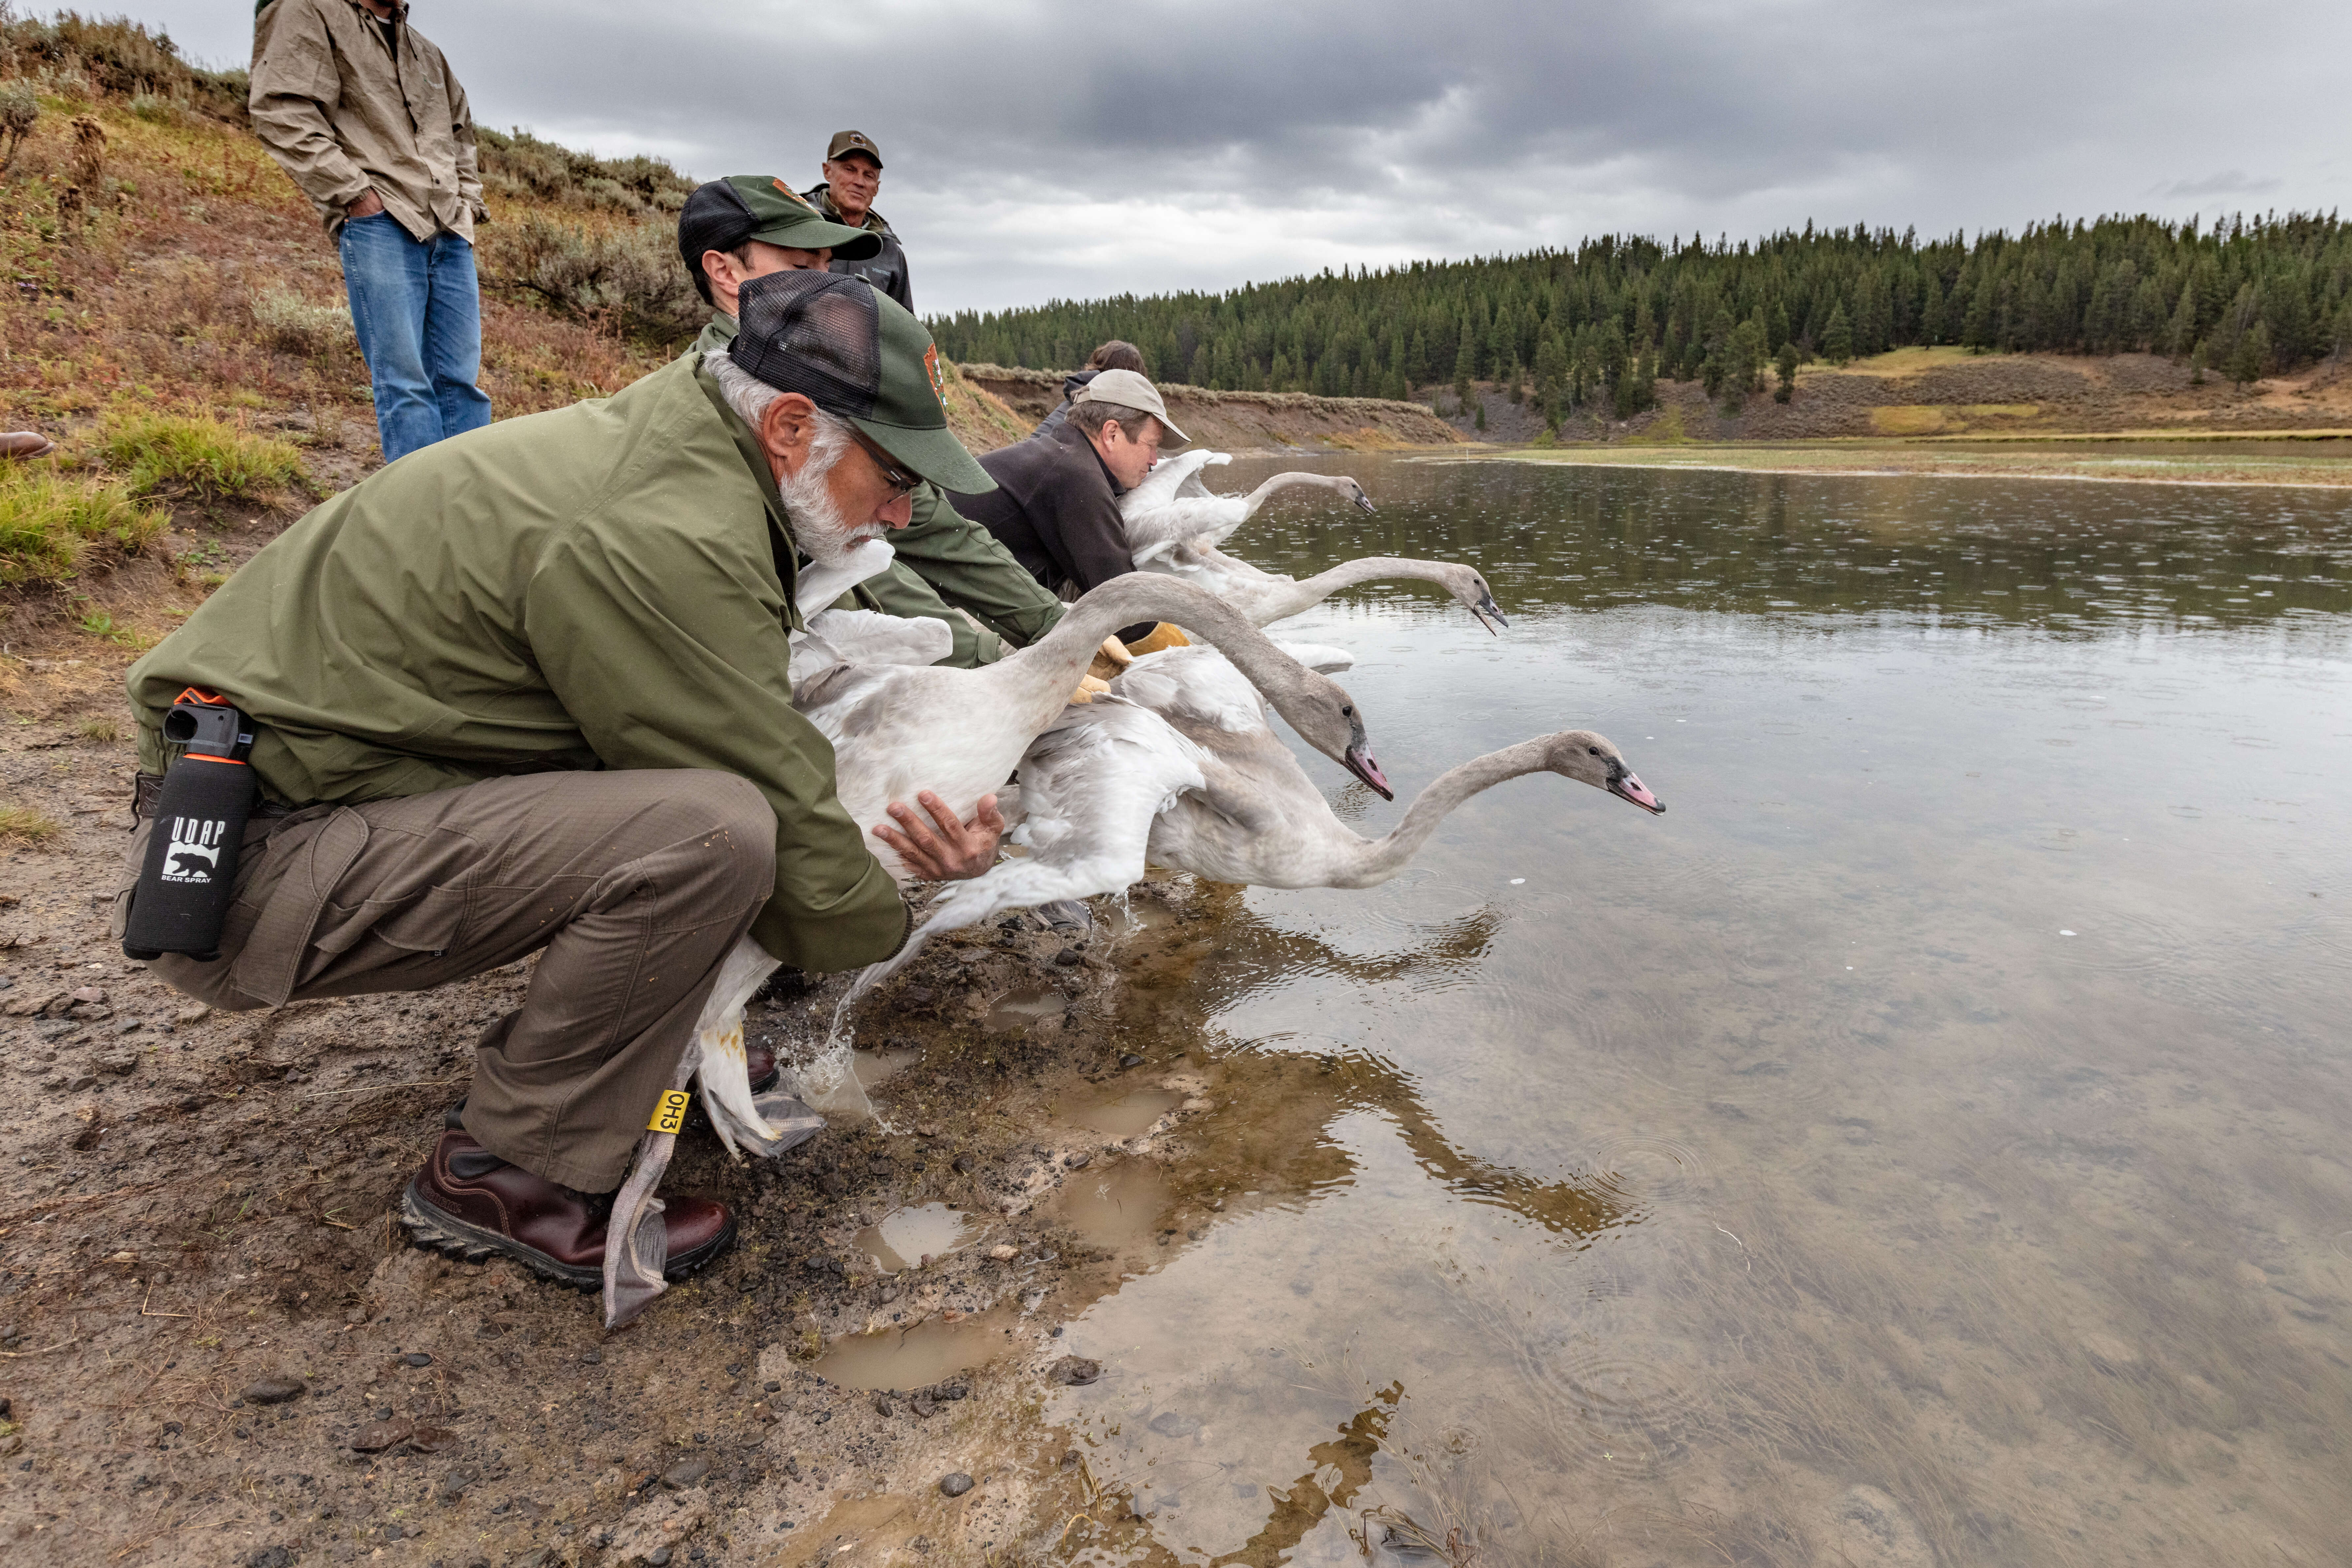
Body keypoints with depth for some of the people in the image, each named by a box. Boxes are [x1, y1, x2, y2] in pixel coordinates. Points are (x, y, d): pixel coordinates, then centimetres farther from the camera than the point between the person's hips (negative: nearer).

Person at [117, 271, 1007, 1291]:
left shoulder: (674, 434, 3)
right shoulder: (667, 538, -27)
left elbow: (758, 733, 8)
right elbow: (782, 818, -21)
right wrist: (881, 920, -1)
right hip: (254, 867, -10)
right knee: (713, 830, -28)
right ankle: (506, 1173, -8)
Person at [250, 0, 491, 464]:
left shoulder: (425, 51, 25)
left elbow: (461, 129, 38)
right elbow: (281, 113, -6)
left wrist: (468, 200, 22)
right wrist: (354, 192, -11)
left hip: (450, 232, 6)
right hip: (380, 224, -6)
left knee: (459, 380, 0)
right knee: (403, 379, -12)